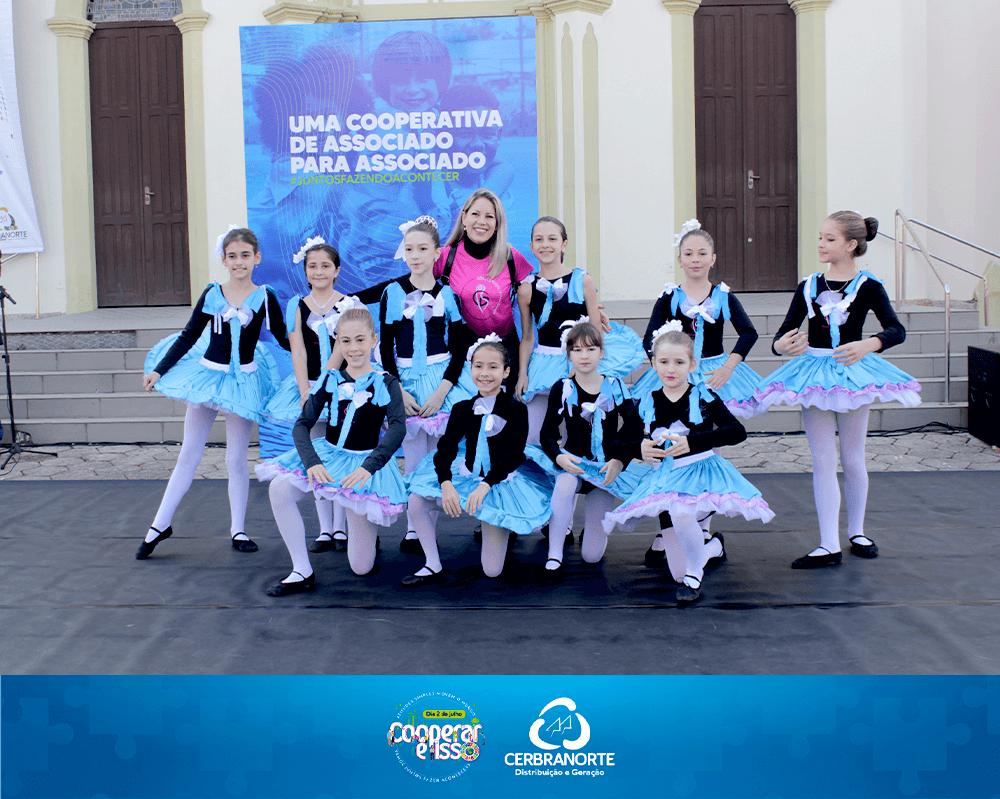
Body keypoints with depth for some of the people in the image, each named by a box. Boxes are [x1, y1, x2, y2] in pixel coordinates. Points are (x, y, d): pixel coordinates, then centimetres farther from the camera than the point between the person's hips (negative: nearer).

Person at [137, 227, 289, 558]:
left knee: (237, 459, 5)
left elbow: (284, 340, 3)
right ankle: (160, 525, 16)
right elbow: (188, 336, 4)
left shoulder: (265, 298, -5)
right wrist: (159, 370, 4)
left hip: (243, 381, -1)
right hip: (207, 374, 1)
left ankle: (238, 530, 18)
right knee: (188, 456, 7)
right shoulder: (212, 294, -2)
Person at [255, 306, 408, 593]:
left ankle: (368, 532, 37)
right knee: (280, 488, -27)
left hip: (365, 462, -3)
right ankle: (302, 572, -14)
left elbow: (398, 427, -21)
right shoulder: (330, 380, 2)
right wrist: (311, 462, -24)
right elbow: (302, 424, -4)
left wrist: (369, 467, -35)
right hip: (327, 455, 3)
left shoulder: (385, 383, -6)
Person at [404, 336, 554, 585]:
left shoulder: (515, 410, -11)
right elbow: (446, 448, -5)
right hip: (467, 474, 4)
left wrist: (485, 486, -27)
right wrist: (446, 485, -24)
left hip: (500, 481, -4)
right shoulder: (462, 409, 0)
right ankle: (433, 566, 0)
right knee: (417, 501, -18)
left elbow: (513, 457, -15)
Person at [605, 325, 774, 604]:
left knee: (680, 511, -31)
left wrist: (693, 442, -21)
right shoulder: (647, 405, 7)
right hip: (666, 476, 4)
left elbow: (737, 431, -12)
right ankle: (713, 547, 28)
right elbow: (618, 446, 11)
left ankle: (693, 574, -6)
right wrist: (639, 448, -12)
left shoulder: (703, 398, 0)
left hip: (702, 470, -4)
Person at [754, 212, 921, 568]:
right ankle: (829, 545, 2)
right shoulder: (808, 287, 4)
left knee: (853, 459, 9)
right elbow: (786, 330, 3)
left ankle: (856, 532, 28)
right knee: (823, 462, 1)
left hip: (853, 373, -2)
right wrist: (780, 345, -21)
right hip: (813, 374, 2)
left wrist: (867, 345, -32)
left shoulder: (868, 287, -4)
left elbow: (896, 329, -13)